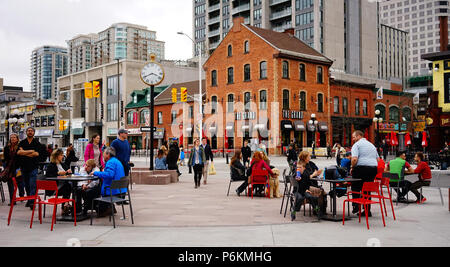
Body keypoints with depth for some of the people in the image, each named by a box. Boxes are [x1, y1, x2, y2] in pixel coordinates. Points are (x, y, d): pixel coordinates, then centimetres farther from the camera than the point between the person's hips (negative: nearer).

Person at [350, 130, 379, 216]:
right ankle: (367, 211, 10)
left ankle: (356, 205, 1)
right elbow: (377, 159, 24)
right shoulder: (372, 145, 21)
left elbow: (354, 159, -16)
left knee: (355, 187, 9)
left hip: (361, 168, -6)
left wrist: (352, 167, -2)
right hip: (374, 168, 6)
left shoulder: (356, 145, -3)